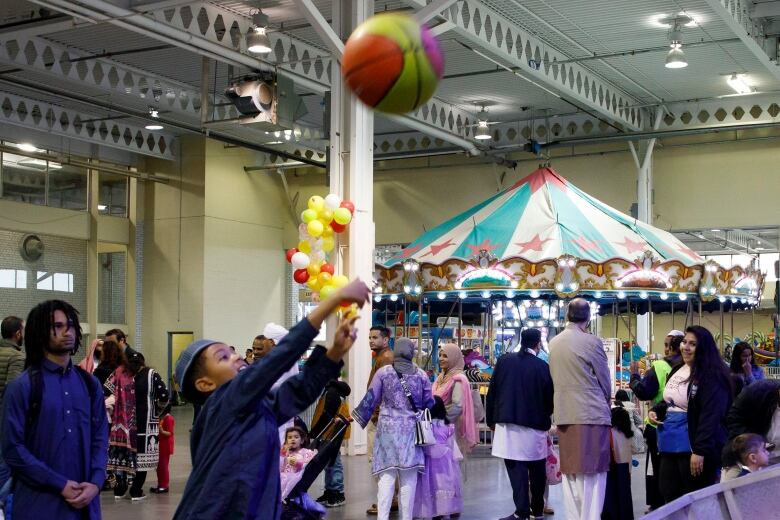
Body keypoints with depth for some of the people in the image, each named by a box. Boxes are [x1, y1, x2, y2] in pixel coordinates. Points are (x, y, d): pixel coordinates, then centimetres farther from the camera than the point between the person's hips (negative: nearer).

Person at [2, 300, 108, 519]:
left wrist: (95, 483, -8)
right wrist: (60, 485, -13)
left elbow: (100, 437, 8)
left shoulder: (90, 384, 9)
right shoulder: (22, 386, -5)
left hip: (85, 501, 4)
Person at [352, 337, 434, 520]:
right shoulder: (421, 375, 4)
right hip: (411, 429, 1)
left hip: (387, 428, -1)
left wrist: (356, 416, 13)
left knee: (387, 475, -1)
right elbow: (429, 403, 8)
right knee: (409, 478, 5)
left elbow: (370, 399, 2)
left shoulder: (383, 372, 0)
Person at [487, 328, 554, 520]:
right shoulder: (543, 367, -3)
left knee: (516, 468, -1)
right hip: (535, 424, 0)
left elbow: (492, 392, 3)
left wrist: (491, 420, 13)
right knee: (536, 469, 13)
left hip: (508, 422, 0)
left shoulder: (504, 360, 1)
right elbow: (549, 398, 0)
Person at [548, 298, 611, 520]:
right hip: (592, 414, -5)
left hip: (565, 415, 5)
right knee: (593, 475, -1)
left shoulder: (554, 343, 8)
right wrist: (605, 403, 17)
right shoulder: (591, 342, -9)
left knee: (570, 473, 11)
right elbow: (604, 381, -2)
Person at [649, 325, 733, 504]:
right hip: (670, 444, 8)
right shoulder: (677, 370, 13)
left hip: (693, 446, -8)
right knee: (669, 497, 12)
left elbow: (711, 416, -20)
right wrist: (656, 410, 5)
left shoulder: (711, 376, -14)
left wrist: (700, 450, -25)